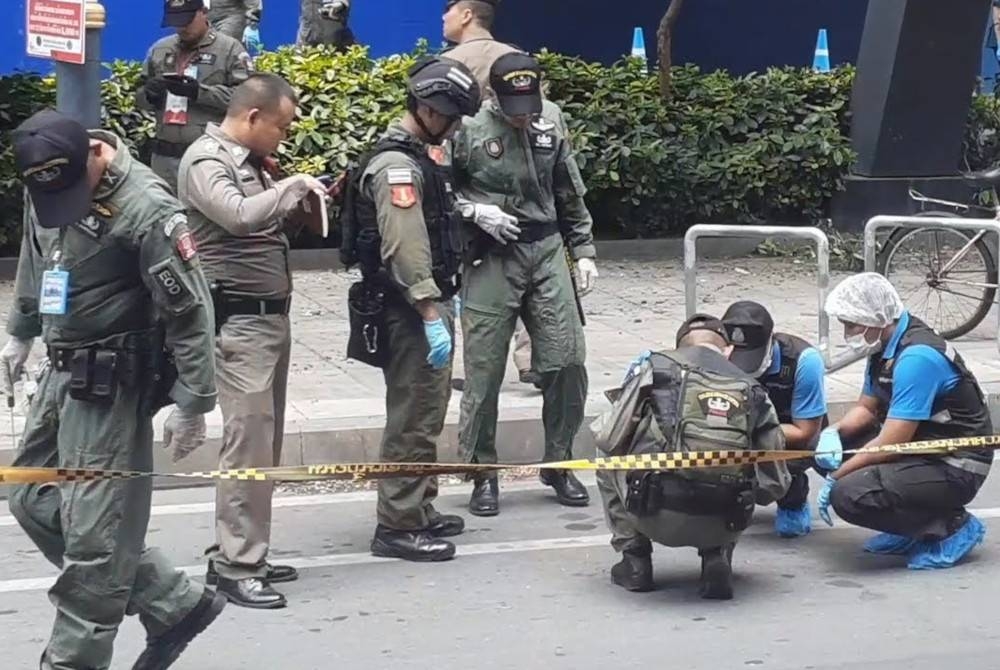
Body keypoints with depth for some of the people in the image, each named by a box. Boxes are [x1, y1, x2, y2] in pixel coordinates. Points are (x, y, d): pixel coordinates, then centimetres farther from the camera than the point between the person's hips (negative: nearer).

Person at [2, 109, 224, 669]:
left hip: (112, 386, -9)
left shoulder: (146, 209, -22)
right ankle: (175, 603, 20)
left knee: (93, 532, -4)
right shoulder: (48, 187, 2)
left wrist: (193, 403, -16)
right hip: (62, 372, 9)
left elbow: (190, 312, -19)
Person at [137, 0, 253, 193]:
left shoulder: (229, 49, 0)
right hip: (165, 155, 5)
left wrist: (199, 91, -19)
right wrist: (150, 94, -4)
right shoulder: (159, 50, 15)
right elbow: (140, 96, 21)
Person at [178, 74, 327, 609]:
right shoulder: (206, 160, -12)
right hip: (238, 320, -10)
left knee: (265, 442, 11)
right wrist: (293, 185, -16)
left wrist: (301, 204, 6)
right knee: (248, 442, -11)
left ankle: (238, 551, 18)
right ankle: (236, 566, -7)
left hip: (272, 316, 10)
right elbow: (240, 216, -29)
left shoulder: (250, 162, 16)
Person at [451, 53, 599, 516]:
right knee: (484, 370, -1)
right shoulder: (468, 131, -8)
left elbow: (570, 195, 16)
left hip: (547, 252, 4)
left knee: (567, 360, 2)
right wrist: (475, 212, -15)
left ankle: (558, 463, 17)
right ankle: (483, 473, 12)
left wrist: (583, 251, 13)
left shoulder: (549, 129, 7)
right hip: (492, 259, -4)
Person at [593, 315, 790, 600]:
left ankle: (635, 561, 21)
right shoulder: (753, 392, 11)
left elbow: (609, 439, 6)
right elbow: (775, 485, 12)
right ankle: (717, 557, 12)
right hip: (719, 526, 2)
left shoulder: (655, 367, 4)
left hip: (656, 517, -2)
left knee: (608, 462, 27)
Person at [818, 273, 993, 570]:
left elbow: (890, 445, -26)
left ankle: (953, 526, -6)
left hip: (955, 467, -10)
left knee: (848, 495, -25)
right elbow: (866, 408, 13)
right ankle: (913, 527, 10)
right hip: (921, 449, 10)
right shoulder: (886, 344, 4)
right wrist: (834, 433, -8)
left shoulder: (916, 358, -25)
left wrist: (834, 478, -16)